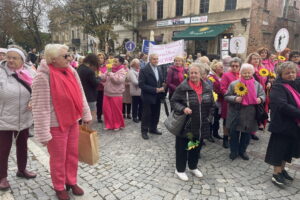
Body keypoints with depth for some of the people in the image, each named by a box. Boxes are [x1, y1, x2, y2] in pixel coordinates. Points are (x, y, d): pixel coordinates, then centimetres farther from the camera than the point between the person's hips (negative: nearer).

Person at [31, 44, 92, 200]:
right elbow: (40, 108, -18)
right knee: (58, 159, 11)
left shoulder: (71, 71, 2)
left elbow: (80, 95, 10)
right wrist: (44, 133, -17)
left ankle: (71, 182, 38)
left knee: (73, 155, 17)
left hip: (73, 121, 6)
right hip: (56, 124, -6)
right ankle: (59, 187, 33)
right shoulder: (43, 76, -18)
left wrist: (86, 115, 12)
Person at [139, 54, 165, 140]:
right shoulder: (144, 70, -12)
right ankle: (144, 131, 18)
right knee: (146, 115, 3)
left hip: (157, 96, 6)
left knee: (156, 114, 13)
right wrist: (155, 90, -20)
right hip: (148, 96, -6)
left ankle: (153, 128, 31)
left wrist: (162, 88, -3)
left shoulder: (159, 69, 11)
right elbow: (141, 85, -18)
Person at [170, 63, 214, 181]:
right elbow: (173, 102, -10)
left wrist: (208, 117, 7)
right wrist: (183, 109, -26)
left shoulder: (207, 88, 3)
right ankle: (180, 169, 27)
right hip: (185, 124, -4)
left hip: (201, 125, 5)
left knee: (196, 147, 19)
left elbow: (211, 104, 13)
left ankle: (193, 167, 41)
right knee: (182, 147, 8)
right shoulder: (182, 87, -13)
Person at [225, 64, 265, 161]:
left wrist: (260, 99, -13)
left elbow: (263, 95, 10)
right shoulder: (233, 84, -4)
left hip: (249, 115, 2)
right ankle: (234, 151, 26)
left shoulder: (257, 84, 4)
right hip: (235, 115, -2)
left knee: (246, 134, 14)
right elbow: (226, 96, -2)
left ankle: (242, 151, 34)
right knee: (234, 134, 8)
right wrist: (235, 99, -21)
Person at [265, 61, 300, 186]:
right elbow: (282, 106, -26)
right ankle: (276, 174, 15)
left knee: (289, 148, 17)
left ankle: (282, 169, 33)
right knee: (279, 148, 2)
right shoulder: (278, 87, -14)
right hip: (282, 124, -7)